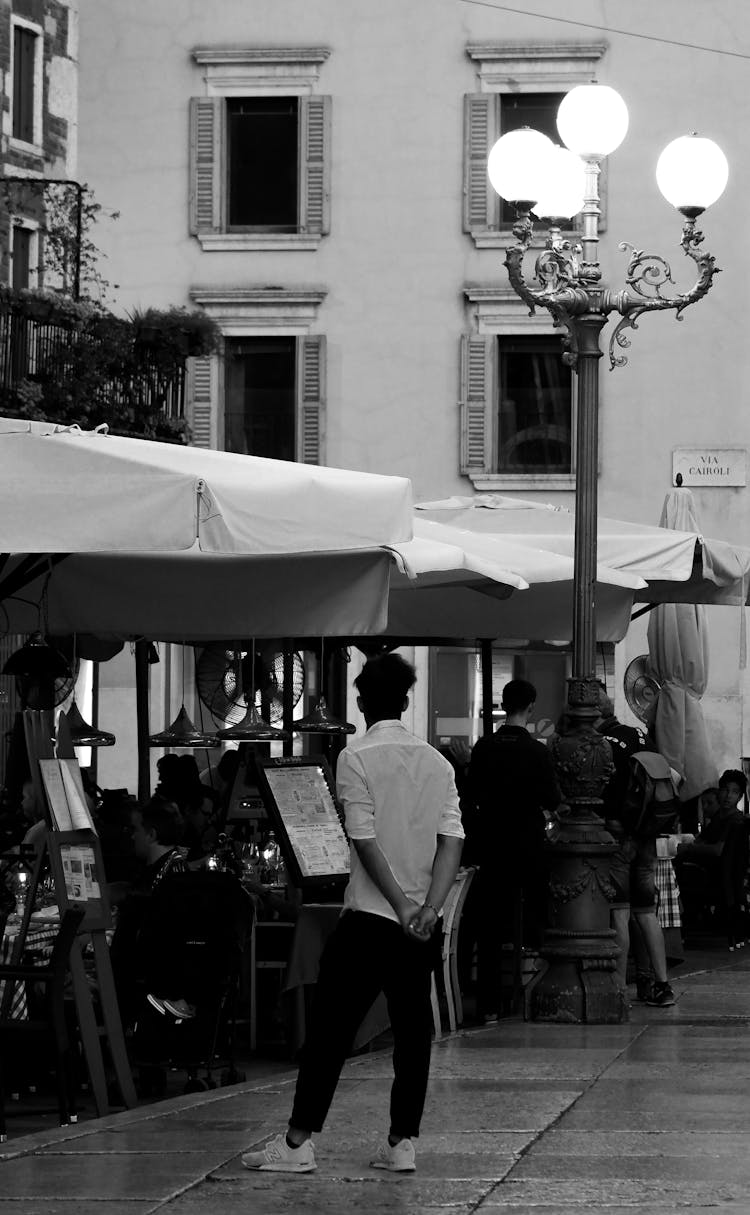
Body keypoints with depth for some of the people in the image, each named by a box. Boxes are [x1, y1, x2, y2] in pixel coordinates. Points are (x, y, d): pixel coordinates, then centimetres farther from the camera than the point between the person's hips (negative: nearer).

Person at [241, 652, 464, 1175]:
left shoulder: (357, 758, -7)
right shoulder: (436, 761, 7)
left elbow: (365, 839, -14)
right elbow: (453, 838, -2)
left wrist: (401, 905, -11)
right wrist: (429, 908, -9)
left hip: (371, 916, -4)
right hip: (422, 921, 4)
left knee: (331, 1027, 0)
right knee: (413, 1029, 8)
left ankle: (298, 1142, -1)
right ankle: (402, 1143, 7)